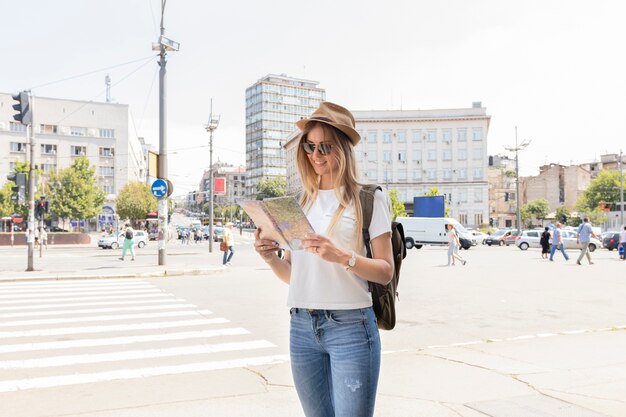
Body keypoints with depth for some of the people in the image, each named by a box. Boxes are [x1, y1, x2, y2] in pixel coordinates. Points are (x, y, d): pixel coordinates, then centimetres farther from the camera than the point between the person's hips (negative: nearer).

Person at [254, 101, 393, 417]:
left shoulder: (369, 198, -1)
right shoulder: (301, 202, 12)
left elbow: (385, 271, -5)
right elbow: (291, 274, 15)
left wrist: (341, 256, -20)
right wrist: (270, 258, -6)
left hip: (350, 326, -4)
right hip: (301, 327, 5)